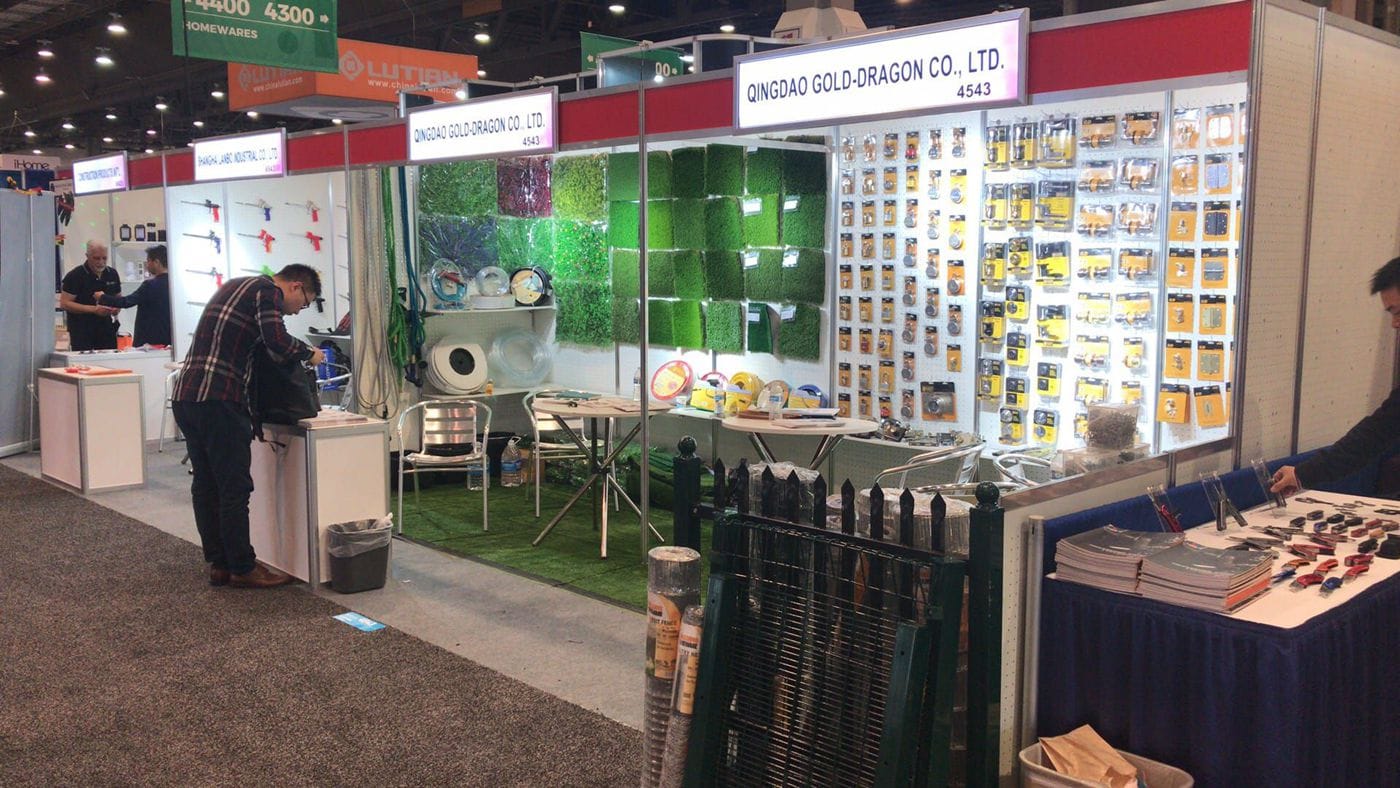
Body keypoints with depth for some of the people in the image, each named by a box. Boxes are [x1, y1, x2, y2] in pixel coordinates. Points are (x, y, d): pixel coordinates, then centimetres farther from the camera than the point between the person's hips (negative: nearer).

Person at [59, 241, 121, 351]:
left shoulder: (112, 274, 10)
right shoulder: (75, 276, -6)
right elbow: (64, 304, -10)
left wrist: (116, 308, -3)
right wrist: (94, 309, -18)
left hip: (106, 329, 5)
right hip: (82, 331, -5)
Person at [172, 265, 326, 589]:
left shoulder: (235, 286, 24)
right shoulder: (268, 291, -4)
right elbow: (277, 342, -18)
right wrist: (309, 354, 0)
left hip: (185, 397, 10)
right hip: (218, 401, -10)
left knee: (206, 486, 14)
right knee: (235, 488, -1)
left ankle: (219, 565, 22)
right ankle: (242, 569, 6)